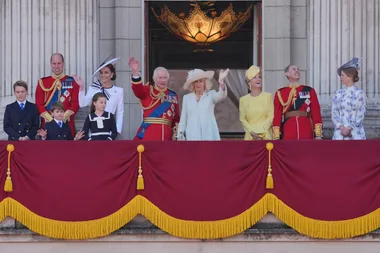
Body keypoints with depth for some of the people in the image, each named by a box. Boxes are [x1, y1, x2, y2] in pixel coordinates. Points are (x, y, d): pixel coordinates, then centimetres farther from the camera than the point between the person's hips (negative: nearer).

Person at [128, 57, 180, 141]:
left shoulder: (173, 95, 14)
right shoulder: (147, 91, 5)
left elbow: (176, 117, 17)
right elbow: (138, 90, -18)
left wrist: (176, 131, 1)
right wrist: (135, 72, -33)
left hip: (166, 135, 3)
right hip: (148, 135, -3)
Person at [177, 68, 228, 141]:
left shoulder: (211, 95, 7)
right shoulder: (187, 98, 12)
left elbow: (222, 95, -16)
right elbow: (183, 120, 13)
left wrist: (221, 81, -35)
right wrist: (180, 136, 6)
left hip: (209, 136, -2)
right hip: (192, 136, 2)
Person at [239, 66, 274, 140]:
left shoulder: (268, 96, 5)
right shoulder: (243, 99, 8)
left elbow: (271, 117, 1)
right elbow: (242, 119, 5)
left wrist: (261, 132, -9)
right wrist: (251, 131, -9)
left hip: (265, 135, -1)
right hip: (250, 136, 1)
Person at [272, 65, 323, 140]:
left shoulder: (309, 91, 9)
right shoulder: (280, 93, 8)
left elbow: (316, 113, 5)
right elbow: (277, 115, 4)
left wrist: (318, 134, -4)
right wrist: (276, 137, -4)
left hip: (307, 134, 1)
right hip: (288, 135, -1)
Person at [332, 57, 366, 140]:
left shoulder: (360, 93, 0)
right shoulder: (338, 93, 10)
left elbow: (360, 114, -3)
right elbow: (334, 113, 7)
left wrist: (349, 128, -12)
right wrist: (341, 127, -9)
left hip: (355, 133, -3)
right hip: (339, 133, 3)